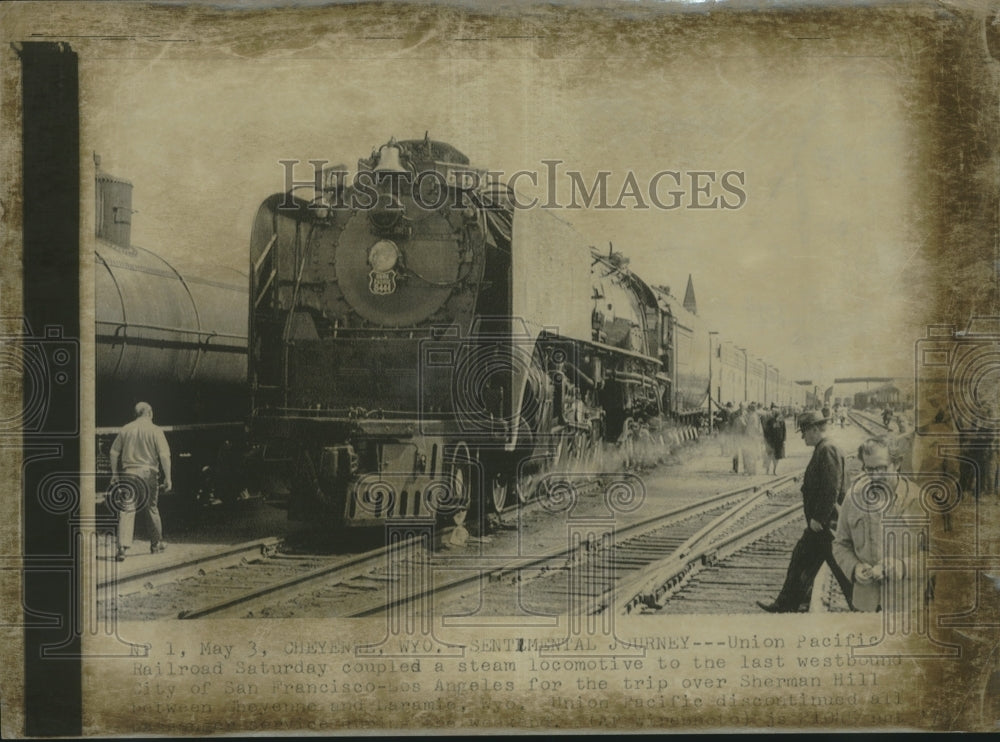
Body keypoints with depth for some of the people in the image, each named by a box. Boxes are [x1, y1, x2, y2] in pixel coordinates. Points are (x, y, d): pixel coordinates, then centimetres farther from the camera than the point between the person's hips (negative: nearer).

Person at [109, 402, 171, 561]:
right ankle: (156, 543, 28)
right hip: (148, 473, -1)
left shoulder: (126, 429, 6)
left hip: (128, 473, 1)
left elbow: (114, 452, 8)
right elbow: (164, 455, -9)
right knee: (151, 508, 14)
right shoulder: (155, 431, -3)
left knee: (126, 510, -3)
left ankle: (122, 546, -17)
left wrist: (114, 473, 16)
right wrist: (168, 477, -7)